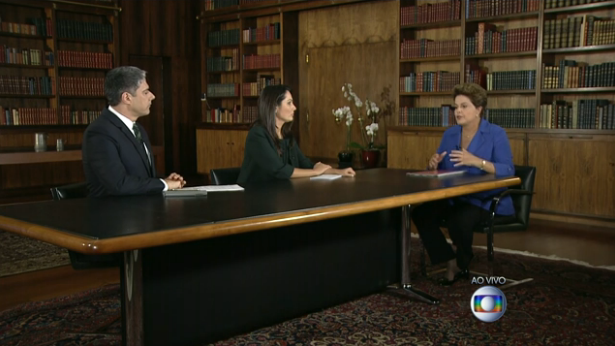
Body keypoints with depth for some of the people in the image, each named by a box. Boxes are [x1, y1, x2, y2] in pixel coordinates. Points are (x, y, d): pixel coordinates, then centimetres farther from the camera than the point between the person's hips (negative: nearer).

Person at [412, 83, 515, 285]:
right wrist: (434, 165, -13)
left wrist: (476, 161, -30)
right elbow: (440, 171, 13)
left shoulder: (496, 134, -6)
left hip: (487, 201, -6)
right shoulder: (449, 134, 10)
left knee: (458, 220, -34)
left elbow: (508, 171, -16)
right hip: (453, 199, 6)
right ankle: (451, 264, -6)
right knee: (421, 213, -19)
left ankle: (462, 264, -1)